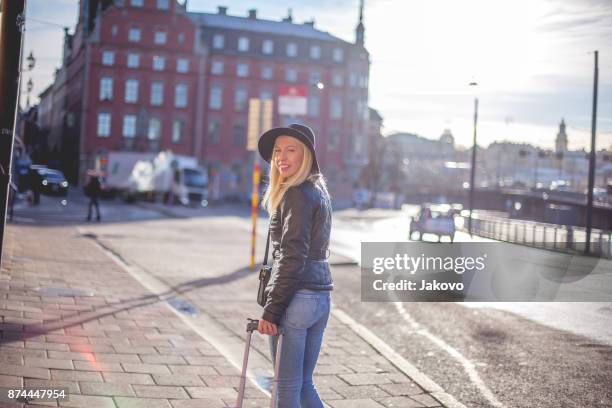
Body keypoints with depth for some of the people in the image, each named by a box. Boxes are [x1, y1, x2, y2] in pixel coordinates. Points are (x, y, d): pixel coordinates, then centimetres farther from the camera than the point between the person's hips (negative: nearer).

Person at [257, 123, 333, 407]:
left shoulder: (297, 195, -12)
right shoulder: (319, 191, 17)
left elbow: (292, 258, -17)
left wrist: (271, 310, -15)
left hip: (297, 298, -9)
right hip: (322, 296, 9)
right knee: (304, 384, 17)